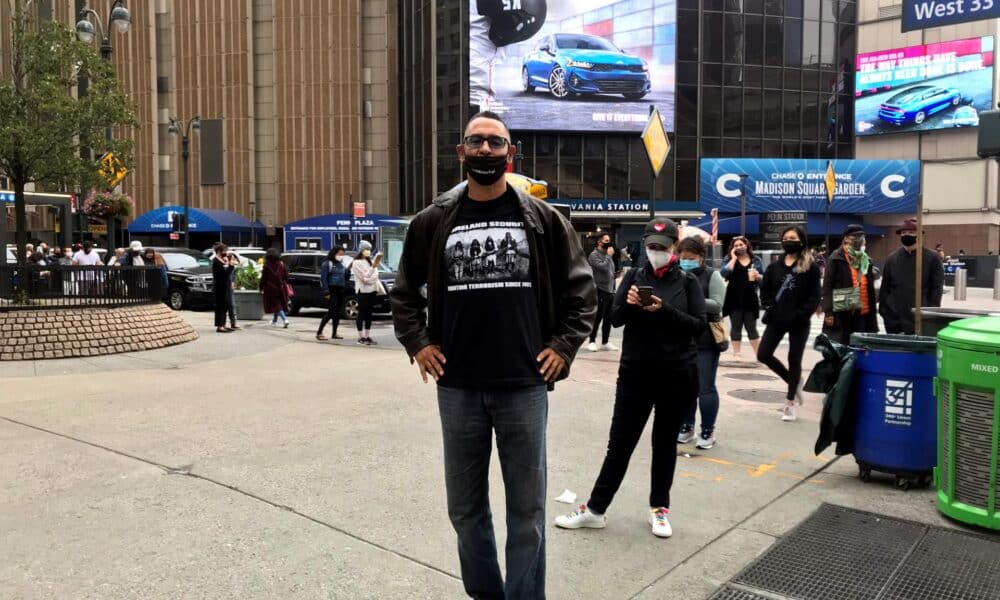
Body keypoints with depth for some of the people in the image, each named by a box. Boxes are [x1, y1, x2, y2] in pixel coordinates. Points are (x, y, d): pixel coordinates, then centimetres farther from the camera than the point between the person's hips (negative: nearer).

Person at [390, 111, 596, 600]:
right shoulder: (433, 222, 4)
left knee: (526, 510, 7)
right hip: (457, 388, 2)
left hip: (524, 386, -1)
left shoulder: (543, 218, 1)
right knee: (466, 508, 14)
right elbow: (404, 291, 14)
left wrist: (563, 346, -2)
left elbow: (581, 289, 6)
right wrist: (418, 344, 3)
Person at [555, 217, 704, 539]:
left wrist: (663, 310, -21)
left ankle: (659, 508, 27)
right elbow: (615, 319, 0)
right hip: (635, 373, 1)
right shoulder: (634, 276, 4)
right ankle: (595, 509, 15)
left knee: (665, 443, 12)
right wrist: (629, 305, -21)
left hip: (678, 376, -1)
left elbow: (699, 326, -7)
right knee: (620, 442, 5)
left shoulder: (687, 281, 1)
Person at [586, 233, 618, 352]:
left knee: (608, 318, 10)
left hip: (610, 291, 8)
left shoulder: (608, 255, 18)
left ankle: (605, 342, 17)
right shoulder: (594, 255, -7)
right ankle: (592, 341, 5)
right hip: (600, 291, -8)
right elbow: (603, 267, -22)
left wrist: (613, 289, 17)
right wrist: (609, 256, -10)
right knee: (598, 317, -4)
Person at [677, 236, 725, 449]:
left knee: (705, 387, 1)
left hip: (706, 340, -4)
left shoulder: (712, 275, -4)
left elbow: (717, 305, -13)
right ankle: (686, 427, 25)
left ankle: (708, 431, 13)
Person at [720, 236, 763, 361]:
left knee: (751, 328, 5)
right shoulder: (730, 261, 4)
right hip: (734, 300, -1)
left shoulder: (756, 261, 8)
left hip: (750, 300, 1)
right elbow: (723, 274, -14)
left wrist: (757, 276, -14)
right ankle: (736, 354, 10)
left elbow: (763, 281, 9)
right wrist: (734, 258, -9)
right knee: (736, 327, 4)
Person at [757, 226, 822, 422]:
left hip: (799, 322, -4)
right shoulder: (774, 266, 7)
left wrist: (801, 315, -17)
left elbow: (814, 296, -7)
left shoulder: (811, 267, -4)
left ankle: (790, 403, 20)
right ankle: (793, 381, 23)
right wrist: (770, 308, -6)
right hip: (777, 319, 4)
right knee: (763, 355, -2)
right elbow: (764, 290, 9)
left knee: (794, 360, 6)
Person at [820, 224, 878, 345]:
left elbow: (871, 290, 18)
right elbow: (827, 286, -8)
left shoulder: (866, 260, 15)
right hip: (840, 314, -6)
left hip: (862, 314, 6)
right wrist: (828, 311, -15)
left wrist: (873, 316, 15)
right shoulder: (836, 258, -4)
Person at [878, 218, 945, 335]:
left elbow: (937, 288, -2)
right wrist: (883, 310, 4)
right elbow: (885, 287, 10)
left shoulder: (932, 257, 0)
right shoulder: (892, 258, 9)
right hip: (894, 318, 3)